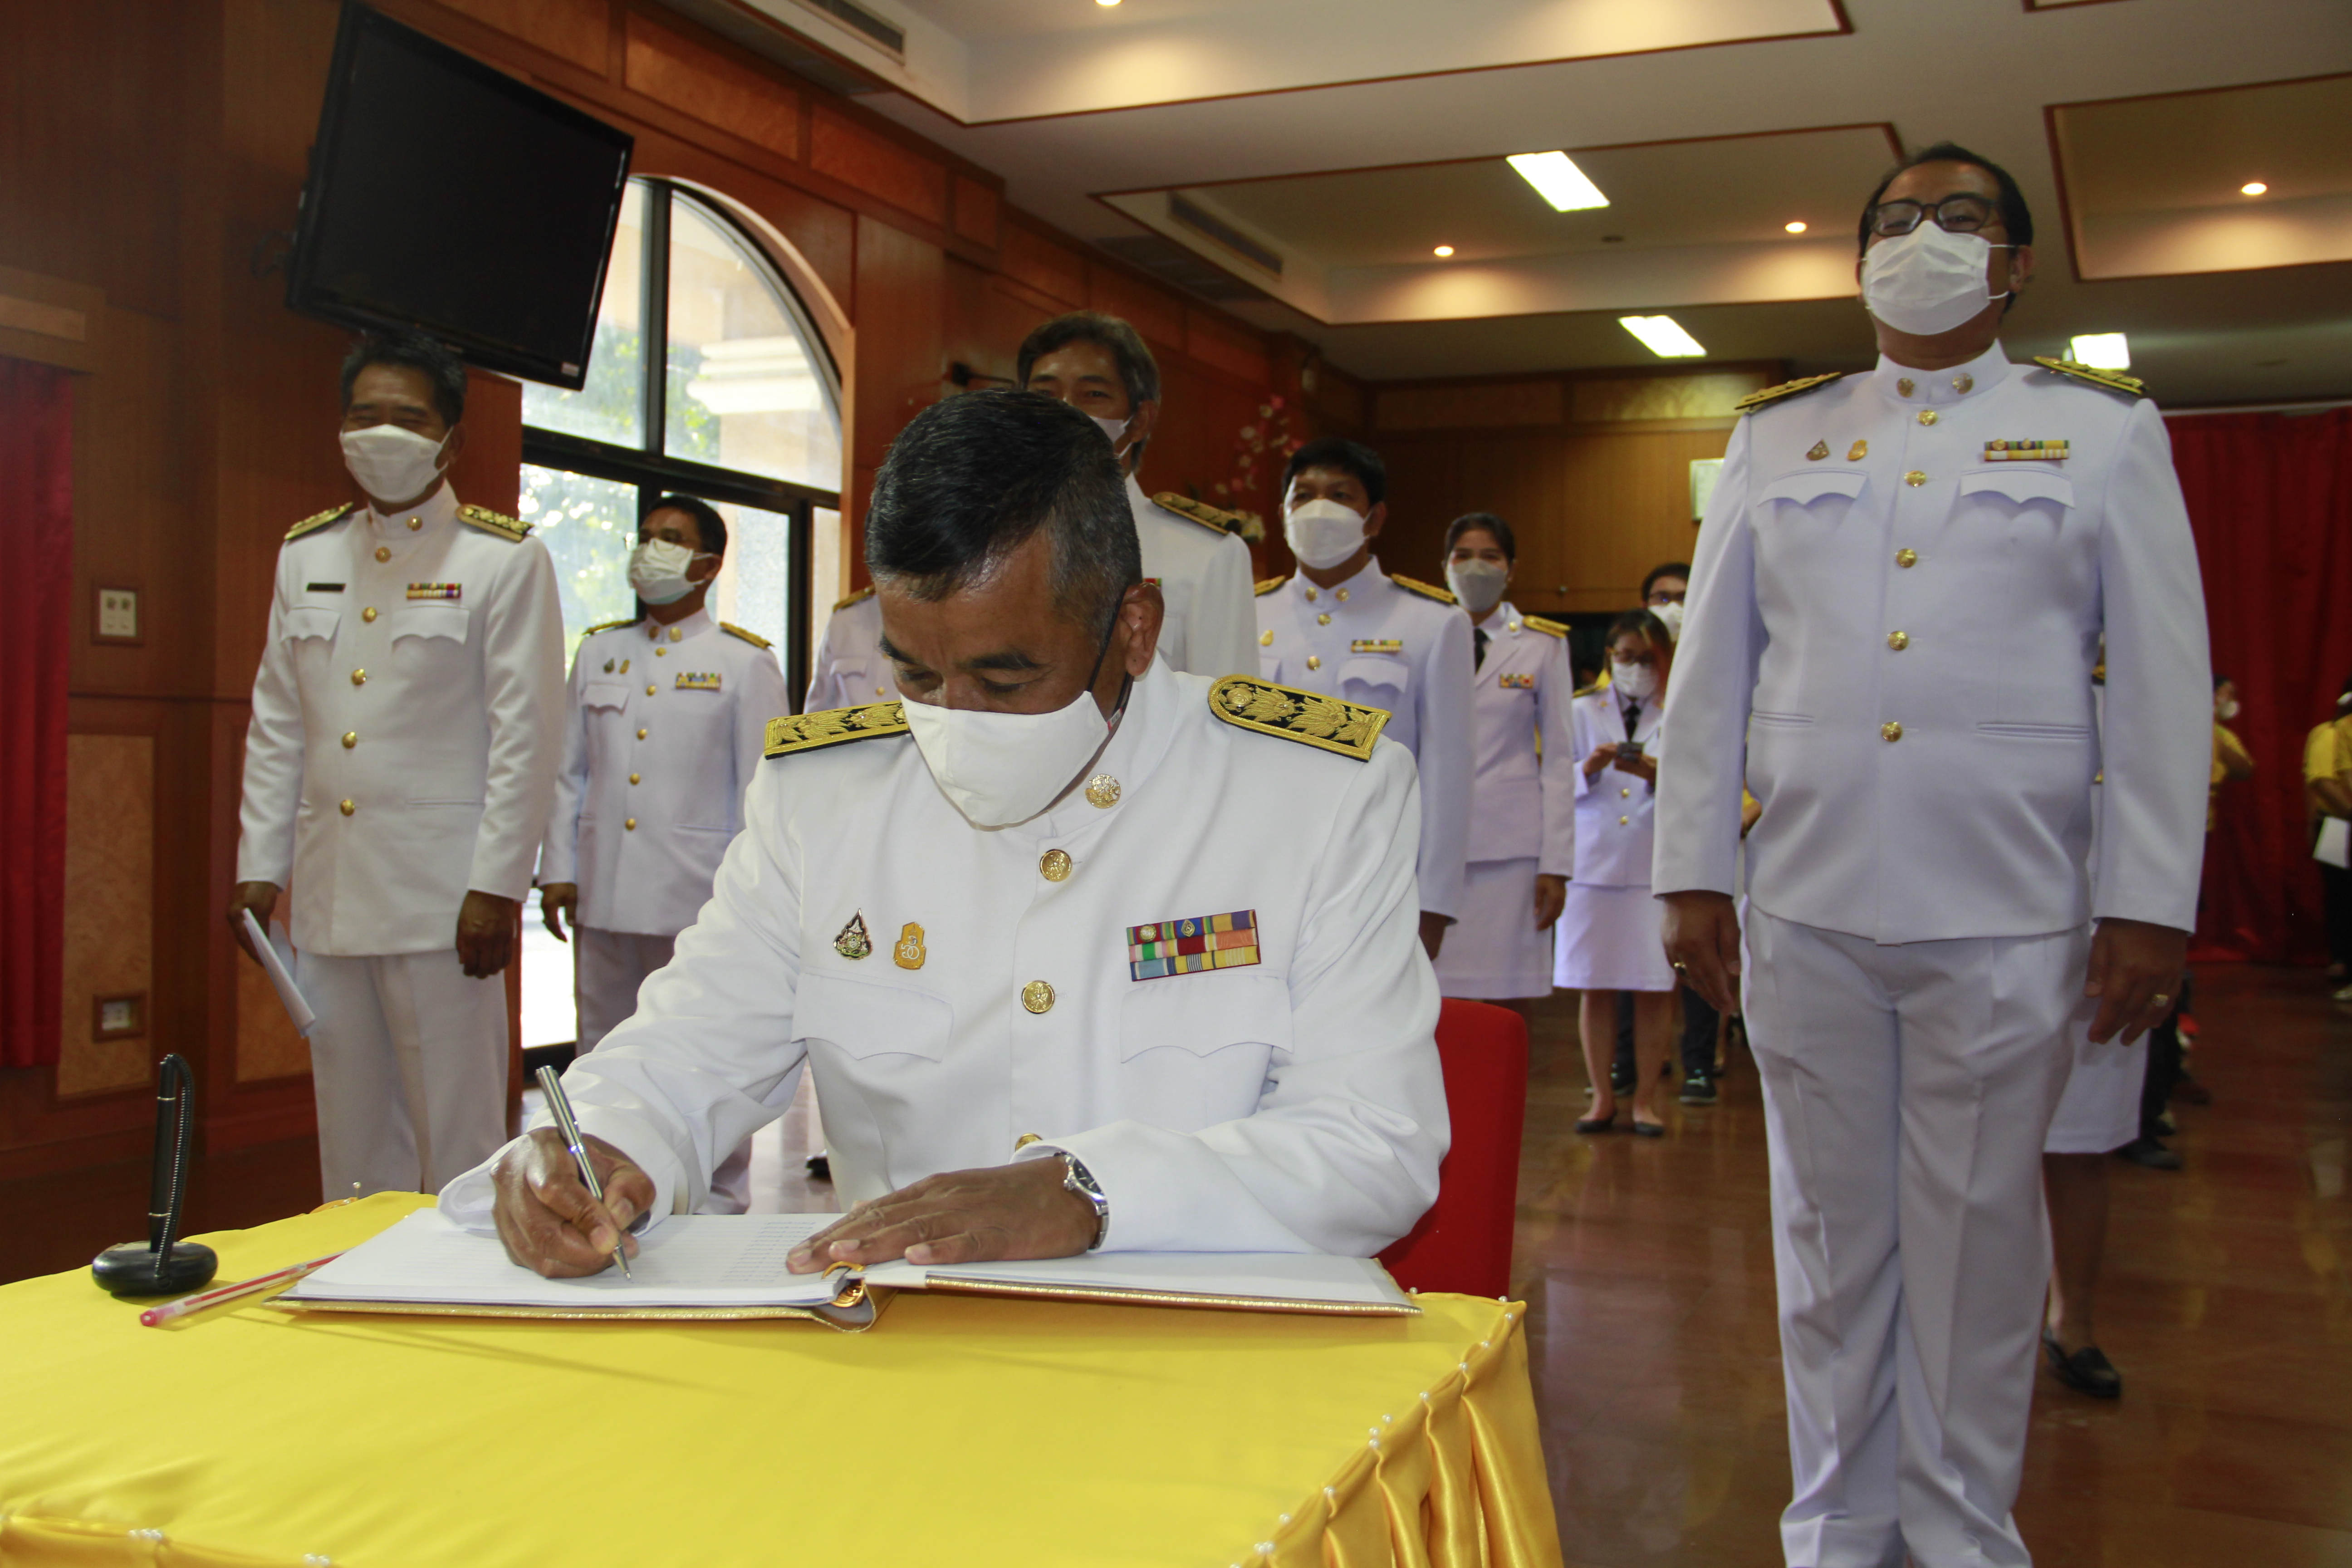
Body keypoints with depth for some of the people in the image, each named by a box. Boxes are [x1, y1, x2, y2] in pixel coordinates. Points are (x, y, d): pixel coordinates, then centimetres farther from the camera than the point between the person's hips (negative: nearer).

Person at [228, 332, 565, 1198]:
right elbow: (276, 724, 16)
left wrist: (496, 888, -12)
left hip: (442, 897, -5)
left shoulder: (505, 559, -2)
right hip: (328, 895, 5)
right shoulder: (305, 554, 15)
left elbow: (525, 736, -7)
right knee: (351, 1139, 12)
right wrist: (259, 866, 10)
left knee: (457, 1143, -1)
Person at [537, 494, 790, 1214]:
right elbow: (569, 771, 15)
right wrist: (558, 870, 9)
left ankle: (719, 1209, 15)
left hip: (697, 901, -4)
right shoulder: (599, 652, 13)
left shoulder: (744, 663, 0)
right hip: (603, 895, 5)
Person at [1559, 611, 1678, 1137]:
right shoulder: (1583, 712, 12)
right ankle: (1602, 1097, 13)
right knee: (1594, 987, 2)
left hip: (1657, 870, -1)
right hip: (1592, 865, 1)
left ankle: (1645, 1099, 10)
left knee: (1654, 989, -1)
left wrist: (1656, 777, -17)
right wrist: (1589, 769, -14)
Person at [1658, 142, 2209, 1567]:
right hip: (1807, 905, 2)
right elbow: (1711, 668, 10)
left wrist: (2150, 905, -5)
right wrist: (1693, 871, 4)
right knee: (1832, 1232, 9)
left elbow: (2164, 686, 2)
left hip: (2006, 916, -1)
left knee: (1979, 1237, 7)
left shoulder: (2103, 430, 6)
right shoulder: (1777, 435, 11)